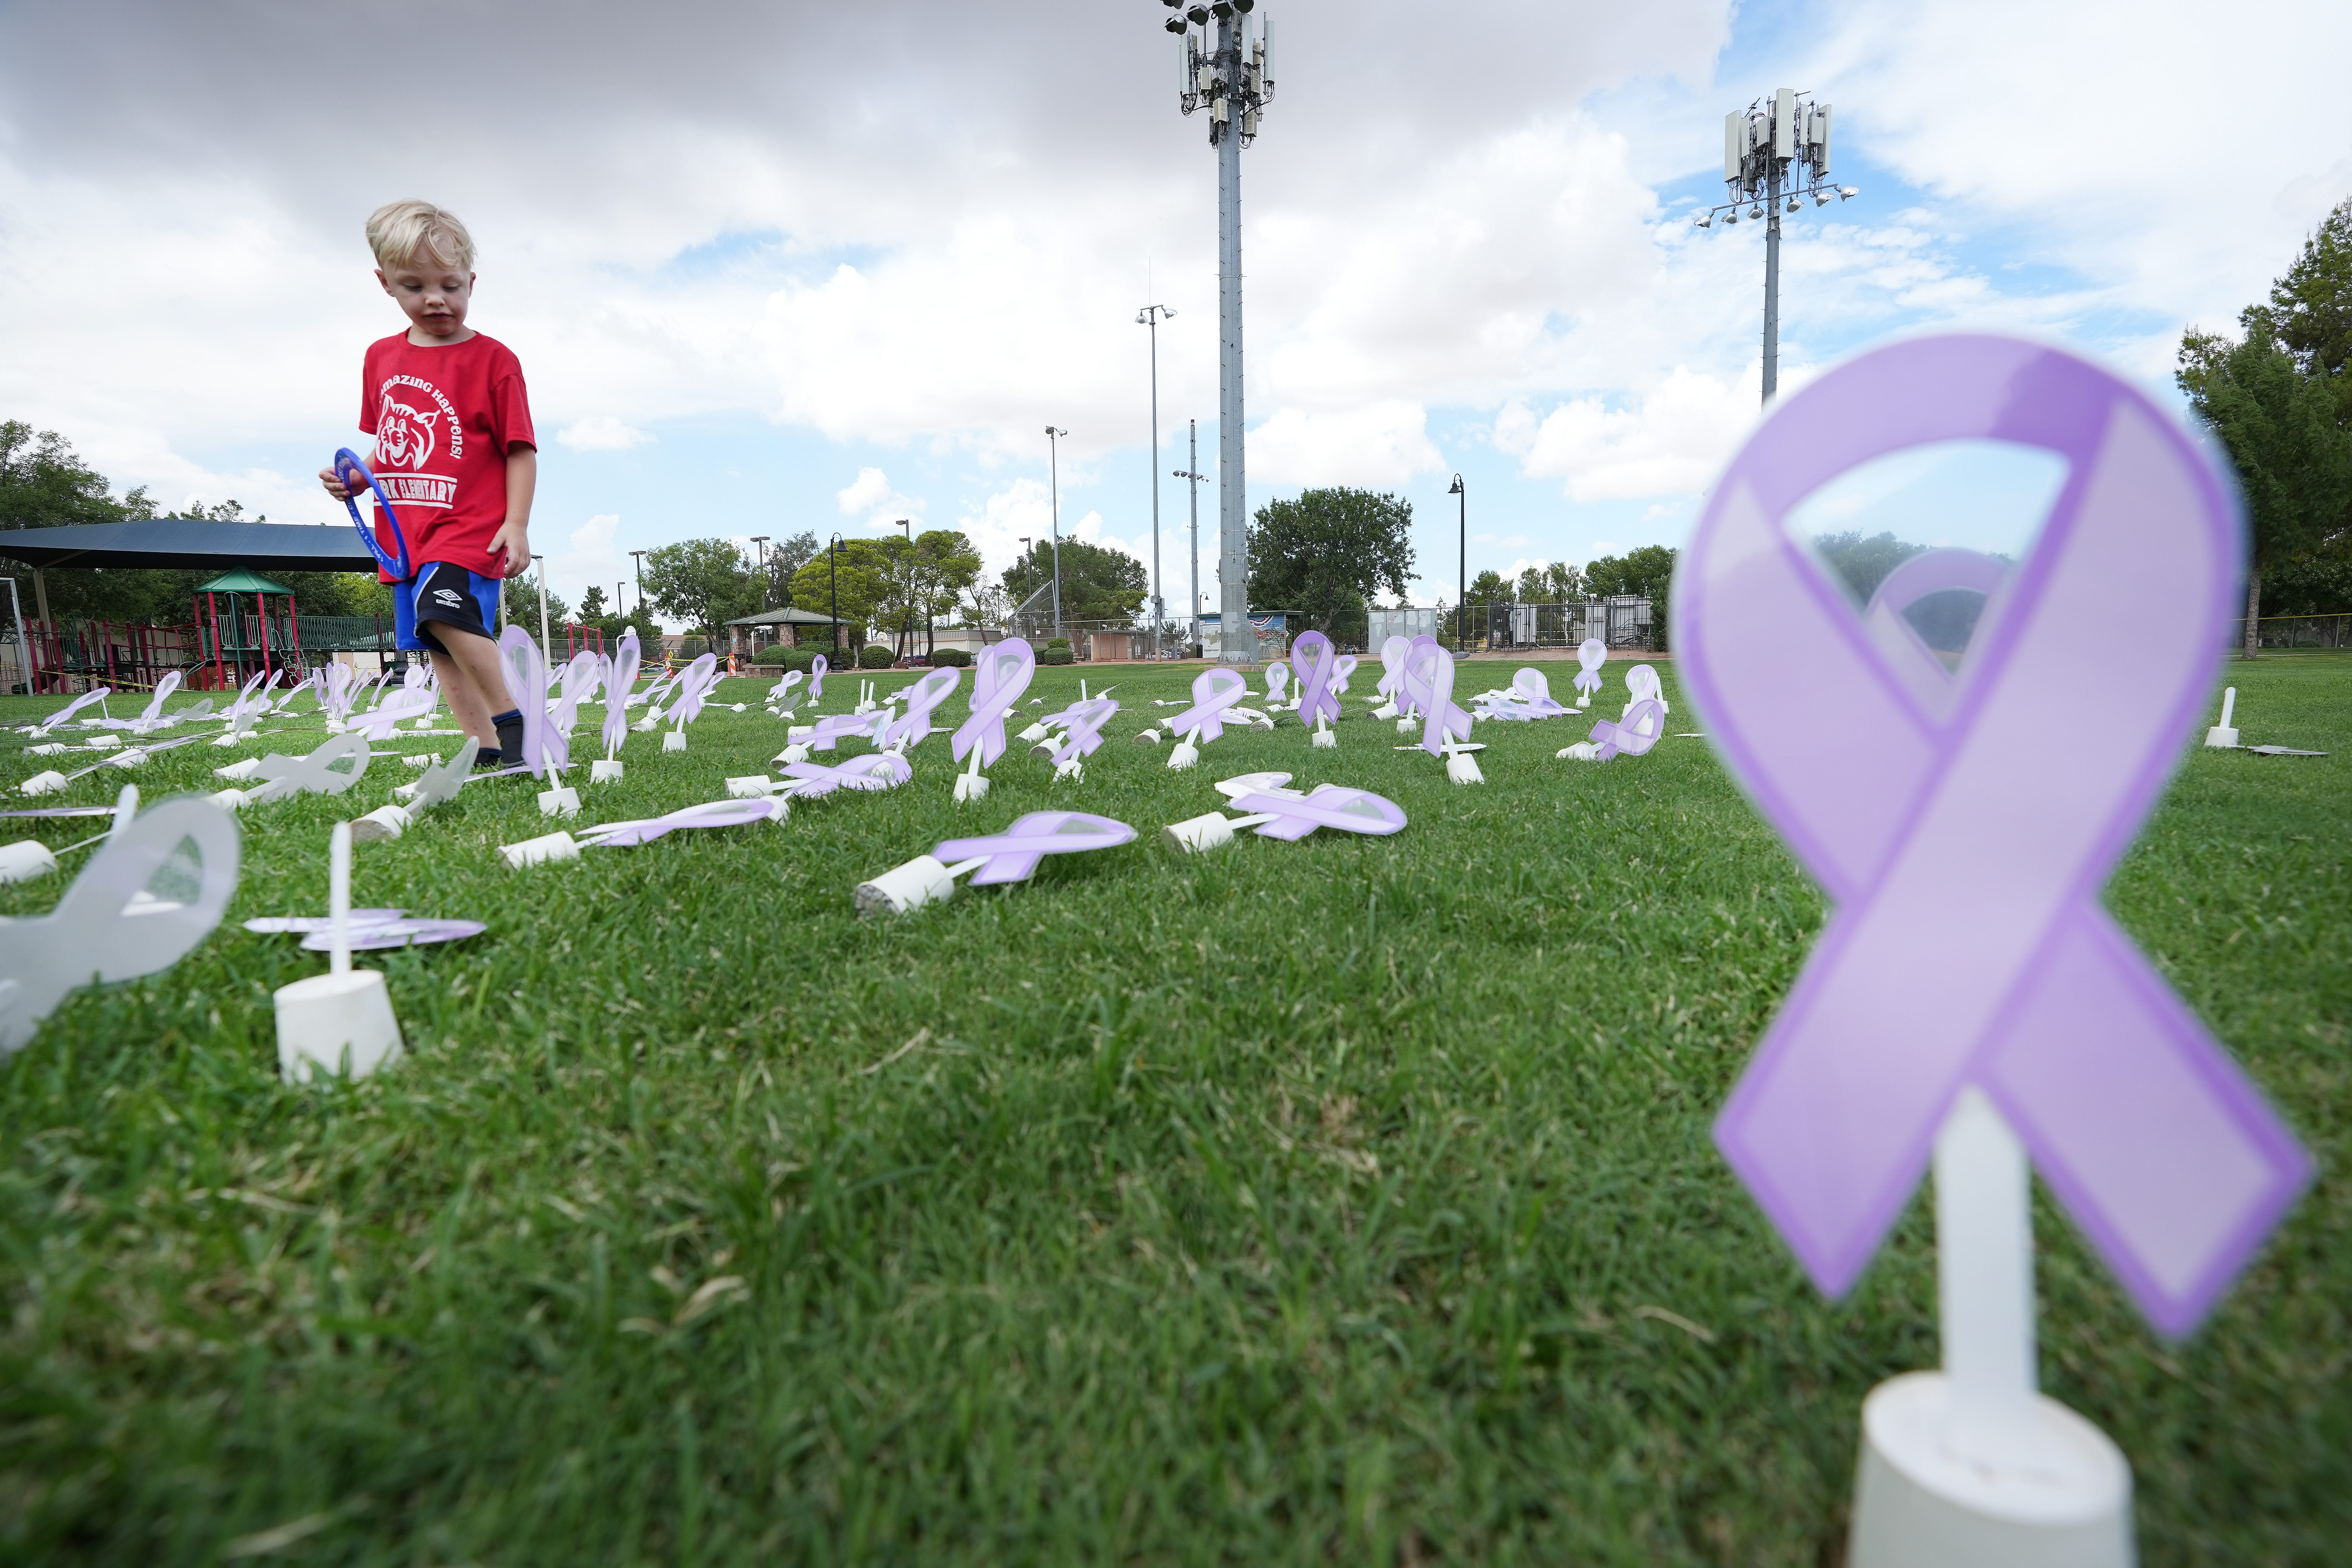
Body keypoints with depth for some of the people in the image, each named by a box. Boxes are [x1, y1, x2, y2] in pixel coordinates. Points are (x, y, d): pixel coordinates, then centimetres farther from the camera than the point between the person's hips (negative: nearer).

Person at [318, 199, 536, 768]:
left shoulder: (493, 359, -3)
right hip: (405, 530, 7)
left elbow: (520, 450, -6)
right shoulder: (381, 358, 15)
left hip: (470, 525, -7)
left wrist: (517, 524, -15)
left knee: (445, 608, -29)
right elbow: (392, 444, 24)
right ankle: (485, 747, 12)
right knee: (440, 650, 6)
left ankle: (509, 715, -14)